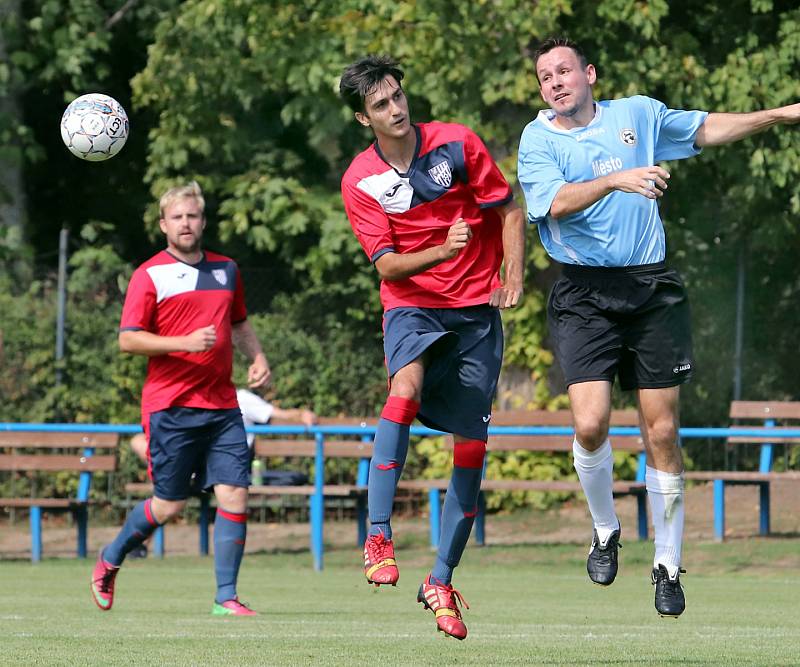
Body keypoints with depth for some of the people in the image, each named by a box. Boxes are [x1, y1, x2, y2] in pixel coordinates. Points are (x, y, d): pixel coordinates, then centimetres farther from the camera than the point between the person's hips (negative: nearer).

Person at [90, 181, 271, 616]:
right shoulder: (150, 275, -3)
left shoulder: (226, 270, 15)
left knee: (234, 495, -7)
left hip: (222, 406, 5)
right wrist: (184, 343, -19)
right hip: (171, 407, -5)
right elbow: (128, 339, -8)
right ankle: (110, 559, 27)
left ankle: (226, 597, -1)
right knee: (170, 504, 1)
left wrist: (257, 357, 11)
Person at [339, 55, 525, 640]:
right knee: (406, 386, -34)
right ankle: (378, 537, -35)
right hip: (412, 306, -1)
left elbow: (509, 209, 5)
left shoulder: (457, 143, -3)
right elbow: (387, 265, -8)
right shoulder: (360, 181, -4)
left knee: (472, 448, -1)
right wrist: (443, 250, -26)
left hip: (478, 309, 1)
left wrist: (513, 275, -9)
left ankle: (442, 581, 12)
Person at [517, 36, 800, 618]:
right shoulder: (538, 139, 0)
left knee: (662, 432, 1)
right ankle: (605, 531, 10)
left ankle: (668, 566, 12)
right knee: (591, 423, -18)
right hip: (585, 296, -2)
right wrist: (615, 181, -32)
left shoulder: (638, 113, 9)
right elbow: (557, 201, -17)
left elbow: (706, 130, 23)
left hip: (652, 291, 2)